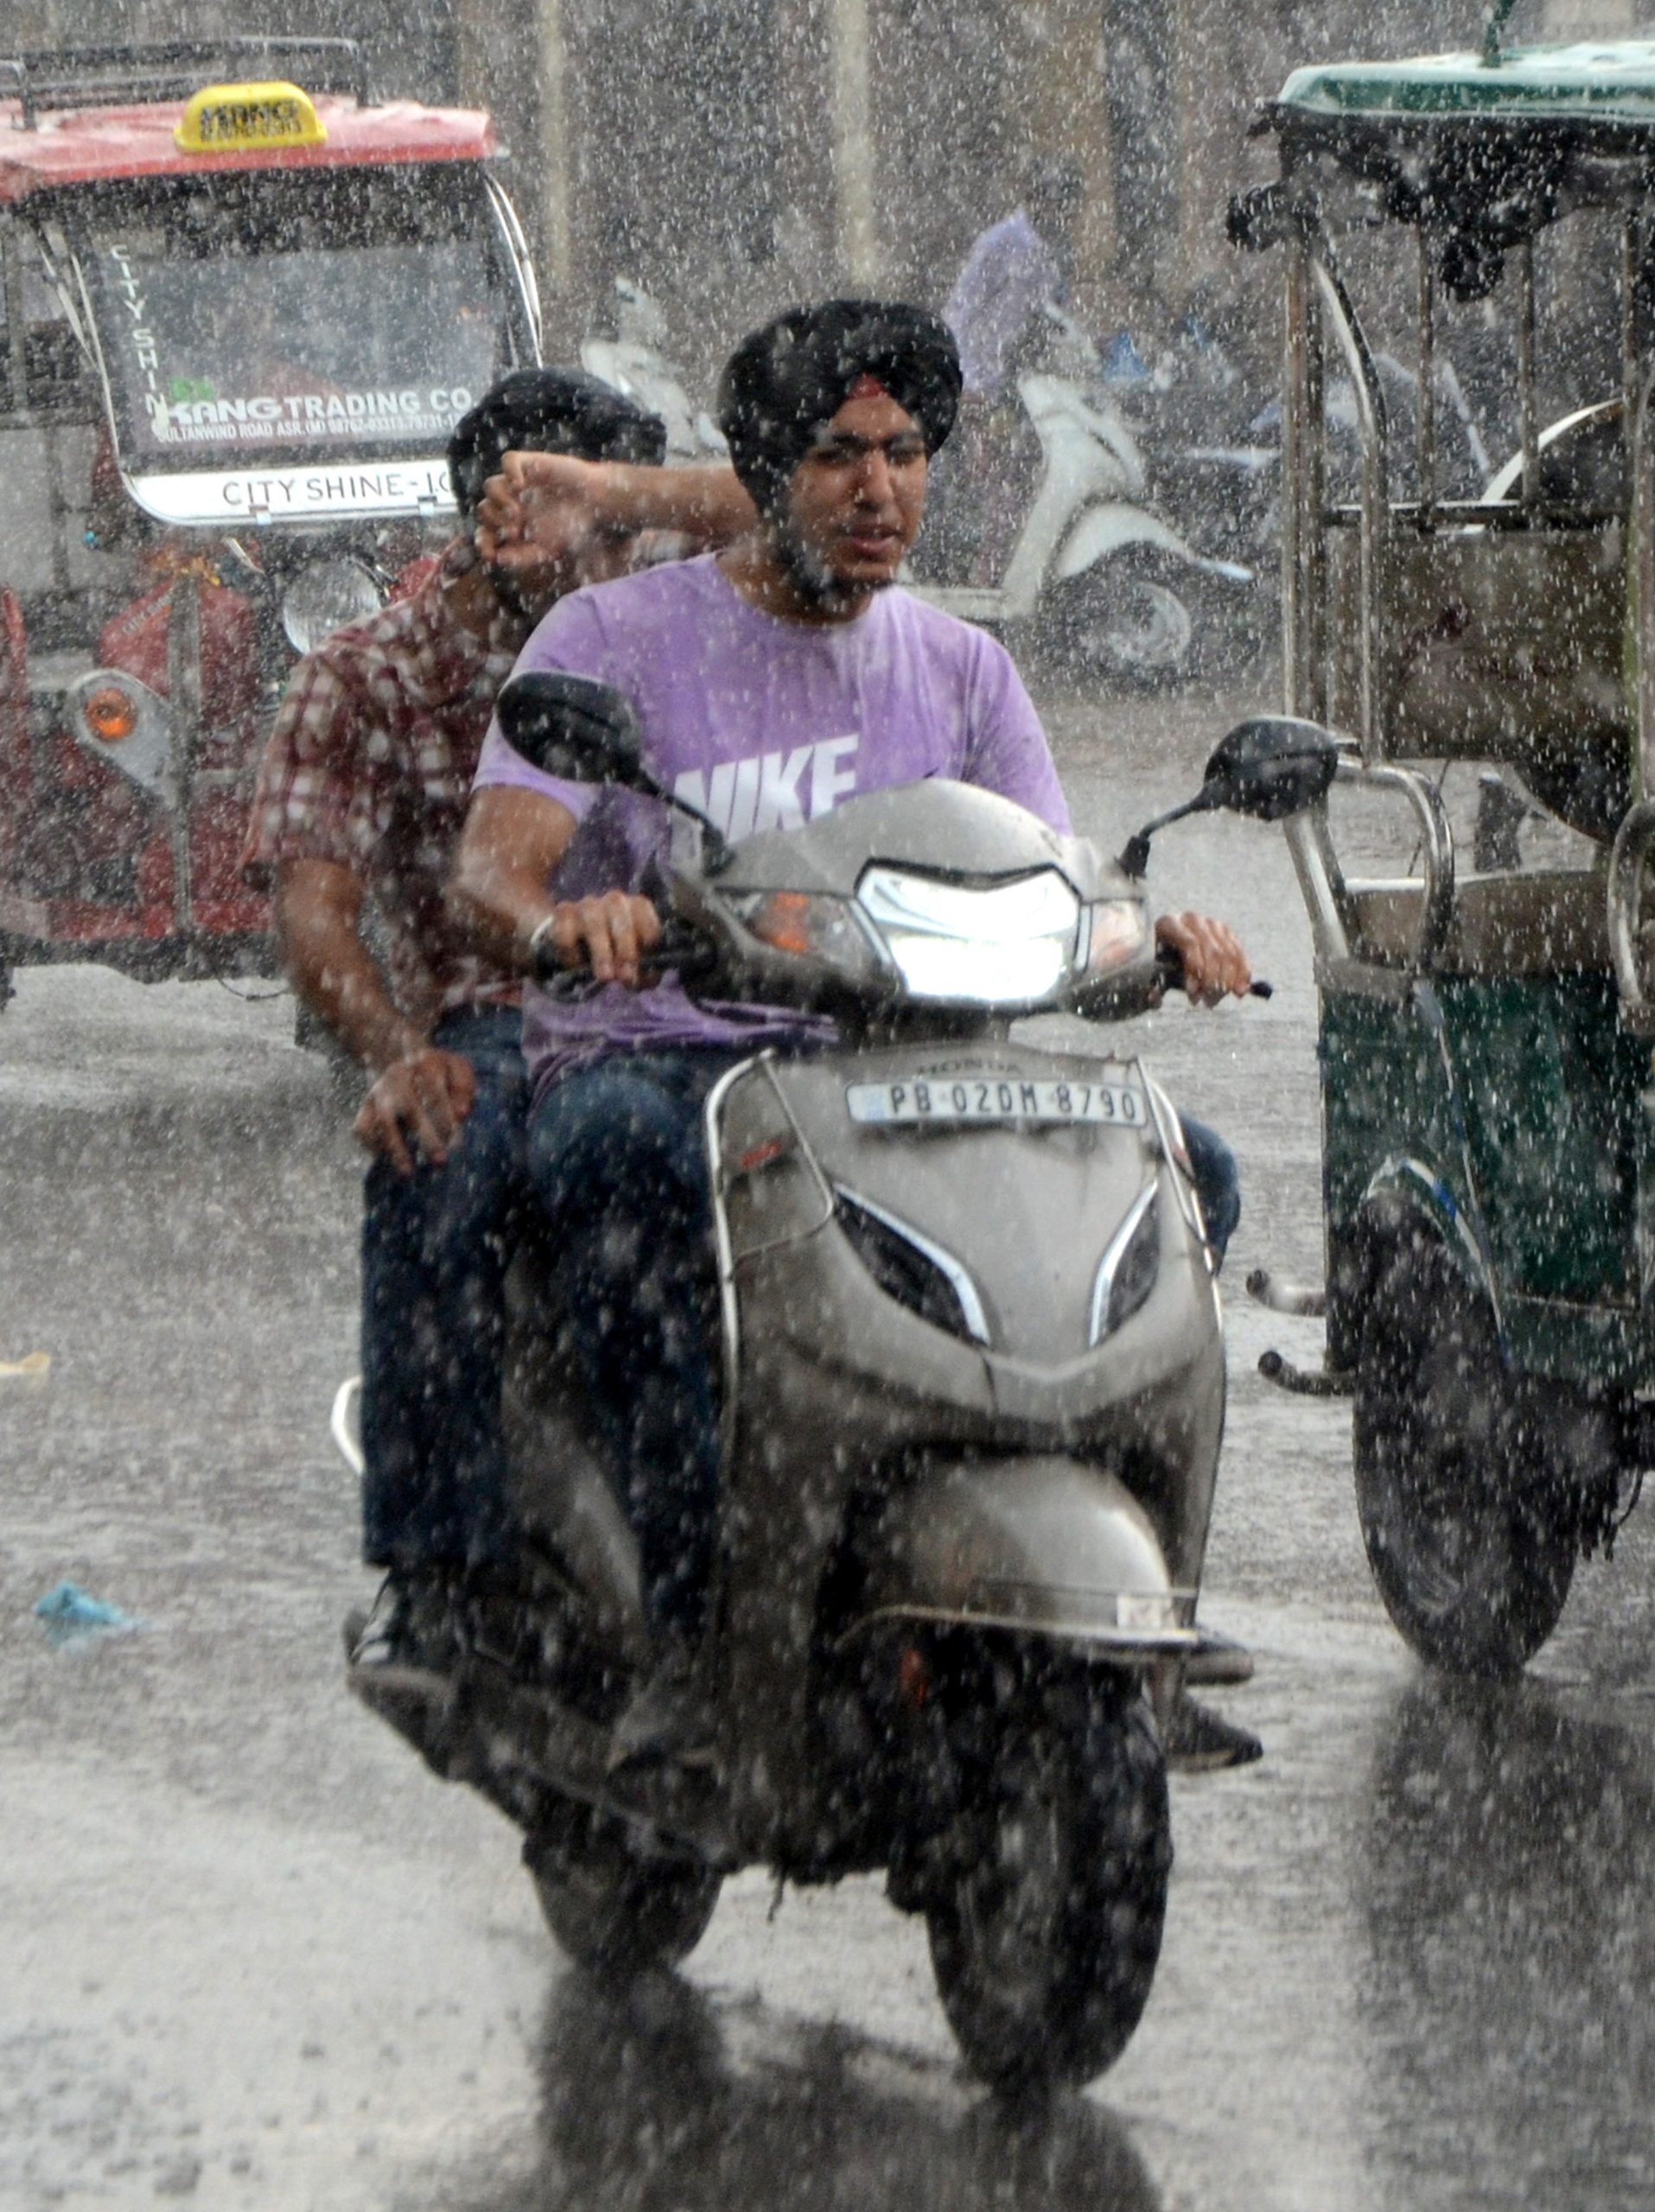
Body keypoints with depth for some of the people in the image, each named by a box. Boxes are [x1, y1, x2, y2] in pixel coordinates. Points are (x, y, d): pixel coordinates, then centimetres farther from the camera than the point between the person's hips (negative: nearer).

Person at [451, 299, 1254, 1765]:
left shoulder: (958, 667, 15)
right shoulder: (617, 635, 1)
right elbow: (491, 862, -11)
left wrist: (1151, 937, -17)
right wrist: (557, 919, -36)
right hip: (653, 1047, -4)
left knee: (1186, 1170, -17)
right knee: (618, 1145, -41)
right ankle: (693, 1614, -42)